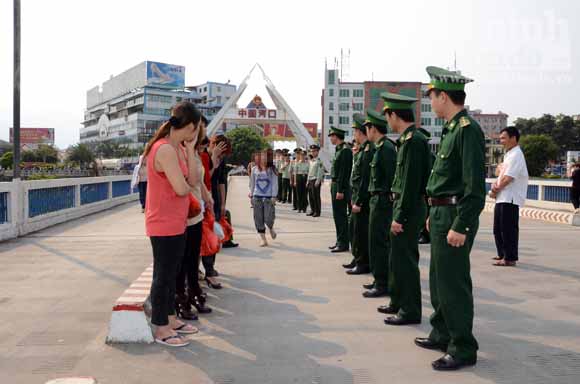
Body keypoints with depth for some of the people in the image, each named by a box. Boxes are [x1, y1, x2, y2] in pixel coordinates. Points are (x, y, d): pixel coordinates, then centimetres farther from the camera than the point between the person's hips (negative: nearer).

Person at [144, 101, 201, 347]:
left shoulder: (178, 148, 9)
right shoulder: (165, 150, -22)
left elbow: (193, 181, 1)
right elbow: (182, 189, -25)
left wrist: (190, 149, -5)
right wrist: (189, 186, -1)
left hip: (176, 223, 9)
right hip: (164, 225, -9)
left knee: (171, 274, 18)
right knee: (163, 276, 2)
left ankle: (170, 319, 32)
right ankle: (161, 329, 15)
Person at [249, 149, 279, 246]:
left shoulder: (272, 169, -1)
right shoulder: (255, 169, 6)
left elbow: (275, 183, -3)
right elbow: (252, 183, 12)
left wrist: (274, 196, -9)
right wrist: (251, 195, 10)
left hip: (268, 197, -2)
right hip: (257, 197, 2)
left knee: (268, 218, -7)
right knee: (259, 219, 0)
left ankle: (271, 229, 27)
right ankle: (263, 238, 9)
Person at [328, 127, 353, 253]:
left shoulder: (345, 150, -14)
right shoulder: (339, 149, 15)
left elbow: (344, 172, -19)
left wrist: (340, 190, -21)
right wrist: (334, 188, 14)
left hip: (340, 187, -10)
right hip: (335, 185, 10)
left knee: (341, 215, -5)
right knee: (337, 215, 14)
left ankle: (343, 244, 1)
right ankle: (340, 241, 23)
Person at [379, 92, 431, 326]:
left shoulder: (413, 140, -17)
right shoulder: (407, 139, 12)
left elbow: (411, 182, -21)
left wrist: (400, 217, -20)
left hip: (408, 210, -10)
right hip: (403, 207, 10)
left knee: (405, 260, -1)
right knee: (398, 258, 18)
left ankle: (410, 311, 9)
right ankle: (398, 303, 31)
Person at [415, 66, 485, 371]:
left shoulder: (468, 130, -16)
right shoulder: (451, 129, 14)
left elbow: (475, 186, -21)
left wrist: (461, 227, -23)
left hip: (455, 218, -10)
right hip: (441, 214, 10)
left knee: (453, 284, -2)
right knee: (439, 280, 19)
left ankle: (463, 349, 11)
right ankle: (442, 334, 34)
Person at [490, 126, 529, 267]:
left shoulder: (516, 155, -13)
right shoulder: (509, 154, 19)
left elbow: (508, 178, -19)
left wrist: (495, 191, -7)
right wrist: (495, 184, -2)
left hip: (510, 198, -10)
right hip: (502, 198, 10)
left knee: (508, 229, -6)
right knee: (498, 228, 16)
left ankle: (510, 258, 1)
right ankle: (502, 254, 26)